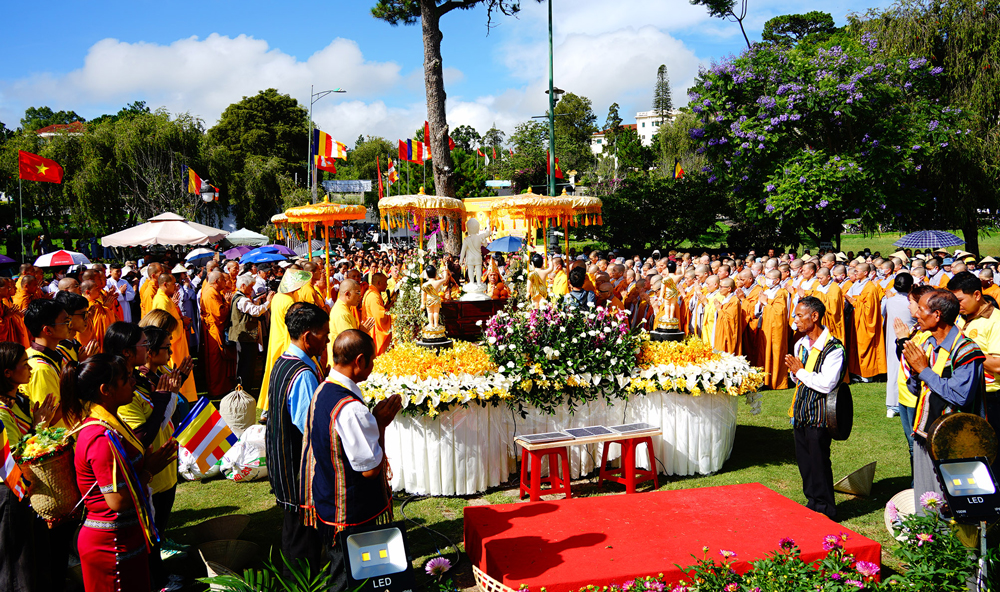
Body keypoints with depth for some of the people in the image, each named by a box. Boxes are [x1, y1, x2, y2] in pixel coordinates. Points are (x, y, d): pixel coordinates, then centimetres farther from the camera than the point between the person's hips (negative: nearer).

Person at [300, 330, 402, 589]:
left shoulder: (321, 391, 2)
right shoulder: (351, 409, -29)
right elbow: (370, 468, -23)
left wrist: (374, 420, 9)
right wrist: (380, 424, -14)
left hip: (325, 505, 9)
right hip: (354, 515, -9)